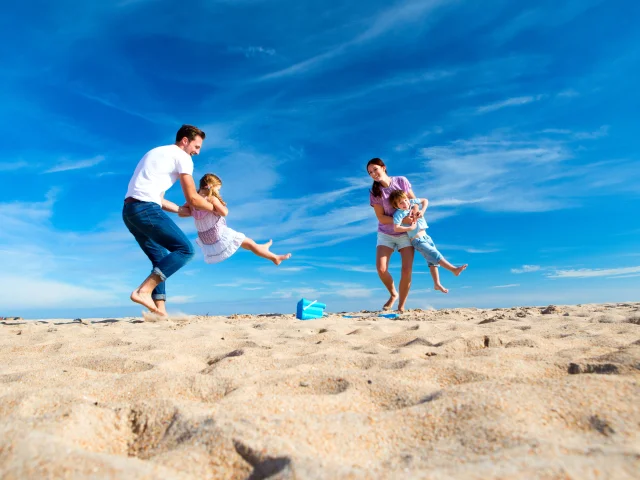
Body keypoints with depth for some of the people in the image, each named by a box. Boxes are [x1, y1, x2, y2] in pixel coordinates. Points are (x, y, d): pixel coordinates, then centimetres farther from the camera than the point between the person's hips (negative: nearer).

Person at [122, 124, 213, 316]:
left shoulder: (158, 153, 29)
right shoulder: (182, 156, 1)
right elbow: (192, 198, -3)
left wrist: (179, 210, 20)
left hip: (130, 210, 10)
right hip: (146, 209, -10)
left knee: (161, 258, 13)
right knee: (185, 249, -11)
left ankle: (160, 308, 7)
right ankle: (143, 291, -17)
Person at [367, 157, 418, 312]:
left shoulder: (402, 181, -4)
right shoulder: (374, 192, -7)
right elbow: (381, 218, -11)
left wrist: (415, 213, -17)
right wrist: (402, 220, -23)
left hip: (406, 233, 0)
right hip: (386, 234, 0)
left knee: (406, 271, -9)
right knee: (381, 269, -14)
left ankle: (401, 307, 8)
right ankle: (393, 294, 17)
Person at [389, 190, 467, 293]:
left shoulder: (411, 202, 1)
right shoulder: (399, 214, -17)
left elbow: (425, 200, 15)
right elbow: (396, 228, -30)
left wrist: (422, 211, -2)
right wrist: (411, 228, -23)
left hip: (425, 236, 7)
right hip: (417, 240, -7)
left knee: (432, 260, 9)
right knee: (435, 255, -16)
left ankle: (437, 284, 17)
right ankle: (454, 270, -13)